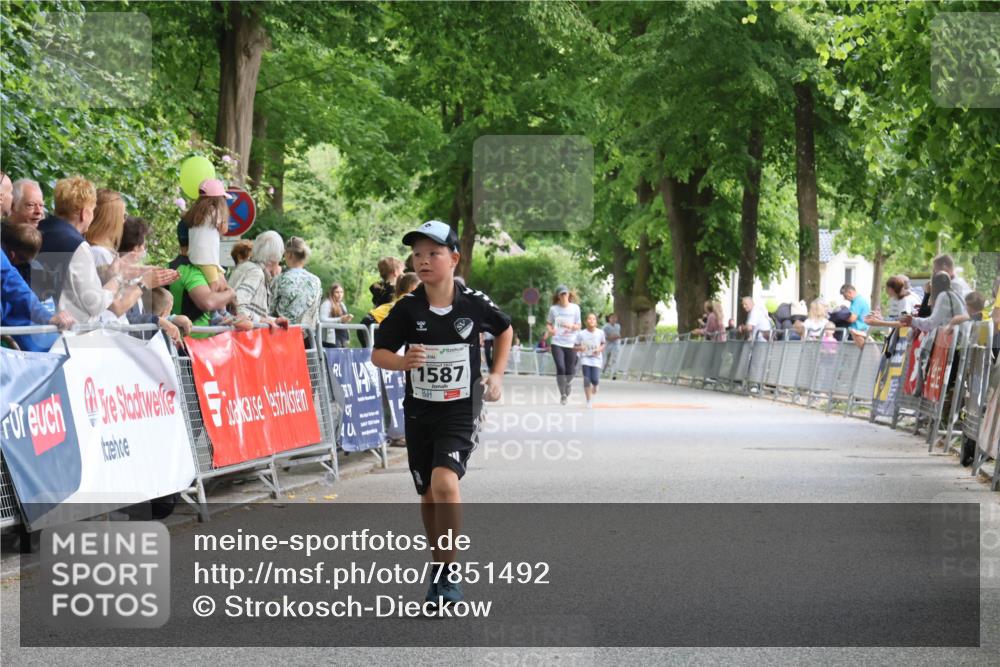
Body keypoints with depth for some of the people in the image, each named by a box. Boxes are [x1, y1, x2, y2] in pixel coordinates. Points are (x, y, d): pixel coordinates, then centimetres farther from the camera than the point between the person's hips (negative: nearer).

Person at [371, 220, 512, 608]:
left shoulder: (474, 303, -7)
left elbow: (505, 331, 13)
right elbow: (378, 353, -1)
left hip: (461, 409, -3)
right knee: (428, 495, 12)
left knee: (444, 482, -24)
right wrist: (403, 361, -22)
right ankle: (439, 570, 32)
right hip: (419, 411, 3)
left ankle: (449, 575, -14)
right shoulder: (408, 308, -6)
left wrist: (496, 375, 5)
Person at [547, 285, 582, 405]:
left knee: (570, 371, 2)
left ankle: (568, 382, 38)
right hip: (557, 343, -1)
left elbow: (578, 326, 7)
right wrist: (550, 330, -10)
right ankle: (563, 394, -2)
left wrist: (571, 326, -16)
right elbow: (548, 323, 13)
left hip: (571, 344, 1)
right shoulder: (553, 309, 3)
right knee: (560, 368, -16)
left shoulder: (575, 308, 3)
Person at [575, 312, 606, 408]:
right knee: (587, 379, -11)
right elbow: (576, 347, 0)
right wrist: (580, 348, -22)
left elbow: (603, 344, 12)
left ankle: (594, 386, 26)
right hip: (585, 358, 0)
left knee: (595, 379, -13)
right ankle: (589, 401, 1)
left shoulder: (600, 333, -2)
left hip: (596, 359, 0)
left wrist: (600, 349, -9)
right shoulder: (581, 334, -5)